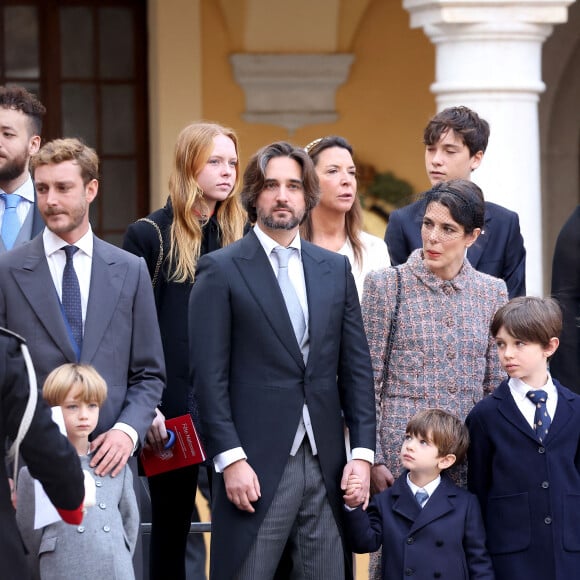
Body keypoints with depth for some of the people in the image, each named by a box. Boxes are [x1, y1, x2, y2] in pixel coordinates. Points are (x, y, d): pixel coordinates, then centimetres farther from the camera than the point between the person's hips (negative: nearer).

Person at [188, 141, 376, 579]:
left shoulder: (335, 269, 13)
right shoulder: (221, 270, 0)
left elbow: (357, 368, 12)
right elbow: (209, 376, -5)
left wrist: (363, 451, 4)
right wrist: (230, 458, -12)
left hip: (326, 464, 4)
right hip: (256, 467, -4)